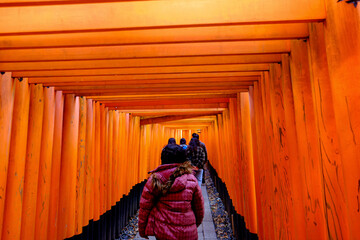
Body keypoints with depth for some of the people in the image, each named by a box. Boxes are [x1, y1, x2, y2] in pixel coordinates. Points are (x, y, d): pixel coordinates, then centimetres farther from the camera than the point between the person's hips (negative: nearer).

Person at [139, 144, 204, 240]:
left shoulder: (155, 179, -9)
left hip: (162, 232, 0)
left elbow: (144, 207, -3)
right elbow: (199, 207, 4)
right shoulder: (191, 179, -6)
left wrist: (142, 230, 11)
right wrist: (195, 225, 22)